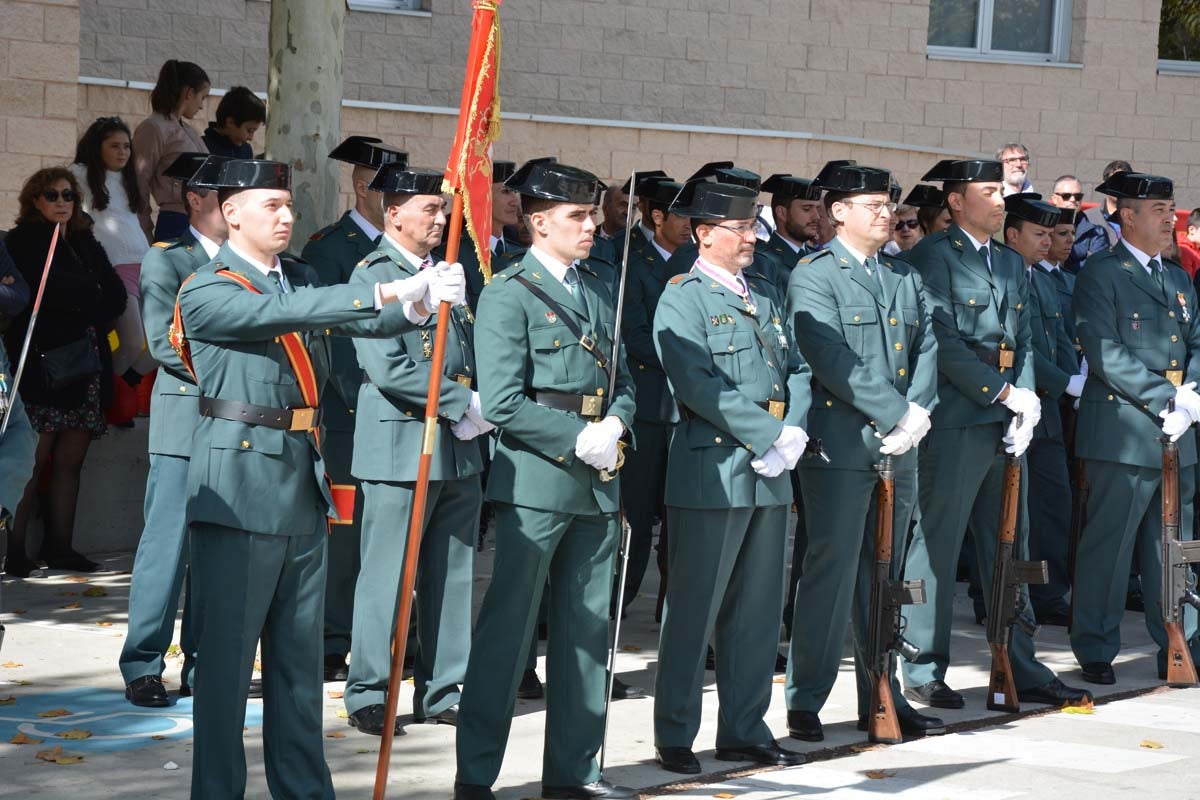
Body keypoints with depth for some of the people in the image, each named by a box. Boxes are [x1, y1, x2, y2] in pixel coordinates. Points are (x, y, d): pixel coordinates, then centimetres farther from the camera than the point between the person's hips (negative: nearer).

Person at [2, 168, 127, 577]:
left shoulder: (84, 244, 20)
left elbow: (116, 296, 10)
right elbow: (49, 290, -13)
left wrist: (75, 301, -4)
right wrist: (92, 297, 1)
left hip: (86, 366, 6)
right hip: (43, 366, -6)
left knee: (70, 459, 3)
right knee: (35, 460, -11)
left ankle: (59, 545, 5)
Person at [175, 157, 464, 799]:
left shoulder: (299, 279, 14)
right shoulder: (206, 293, -8)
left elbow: (363, 322, 0)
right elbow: (279, 313, -25)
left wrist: (418, 302, -21)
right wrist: (389, 291, -30)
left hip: (304, 484, 7)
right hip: (239, 489, -7)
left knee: (299, 653, 13)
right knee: (226, 653, -2)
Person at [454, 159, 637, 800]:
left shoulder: (597, 292, 15)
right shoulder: (508, 295, -7)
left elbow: (622, 380, 16)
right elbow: (502, 404, -15)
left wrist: (615, 424, -6)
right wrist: (579, 438, -16)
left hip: (597, 484, 7)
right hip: (536, 483, -7)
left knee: (588, 627, 11)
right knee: (507, 627, -4)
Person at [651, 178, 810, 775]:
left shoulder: (764, 301, 17)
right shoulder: (682, 300, -7)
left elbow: (797, 373, 13)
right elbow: (699, 385, -18)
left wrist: (794, 434, -7)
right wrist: (771, 435, -19)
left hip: (769, 477, 7)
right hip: (711, 473, -7)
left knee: (758, 610, 11)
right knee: (693, 611, -1)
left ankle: (744, 731, 19)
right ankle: (673, 736, 7)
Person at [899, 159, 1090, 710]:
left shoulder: (1012, 263, 19)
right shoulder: (931, 257, -5)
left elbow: (1023, 342, 16)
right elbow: (943, 339, -14)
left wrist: (1027, 401, 0)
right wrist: (1004, 392, -14)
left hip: (1004, 426, 8)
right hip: (954, 425, -8)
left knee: (1008, 549, 10)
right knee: (936, 547, -2)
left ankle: (1020, 668, 15)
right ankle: (924, 673, 4)